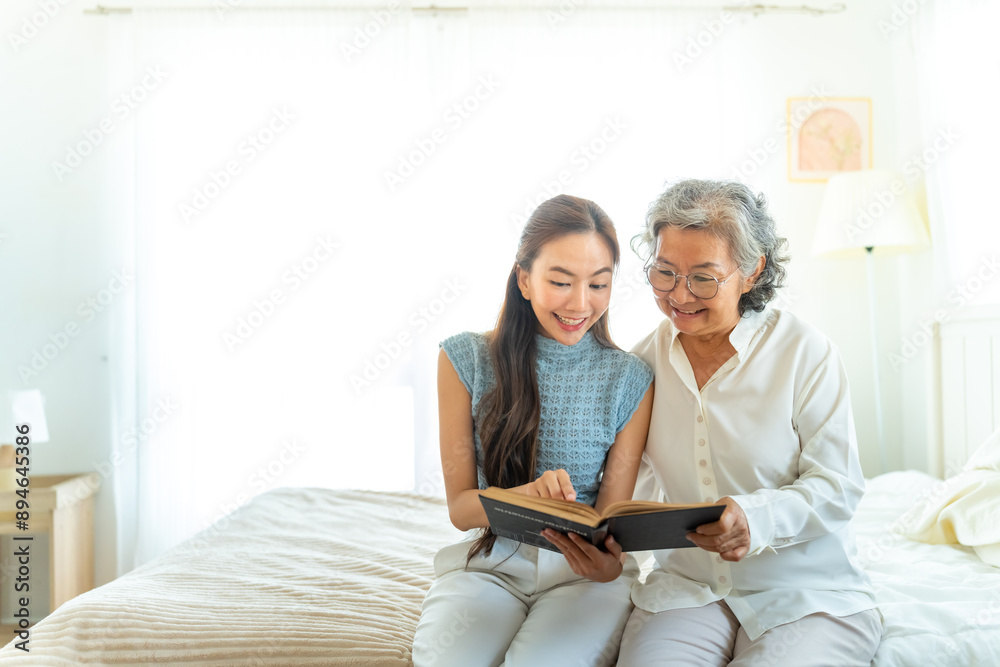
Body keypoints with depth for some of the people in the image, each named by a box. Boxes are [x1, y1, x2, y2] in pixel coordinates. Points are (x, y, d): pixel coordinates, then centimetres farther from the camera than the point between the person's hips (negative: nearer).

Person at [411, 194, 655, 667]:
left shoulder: (630, 380, -2)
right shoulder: (465, 361, -3)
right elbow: (460, 507, -1)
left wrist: (607, 563, -25)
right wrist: (526, 495, -23)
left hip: (585, 572, 0)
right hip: (490, 561, 1)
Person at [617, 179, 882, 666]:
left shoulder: (805, 351, -7)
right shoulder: (644, 360, 4)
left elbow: (838, 485, -9)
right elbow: (634, 480, 10)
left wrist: (755, 518, -26)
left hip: (809, 595, -1)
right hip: (685, 586, 2)